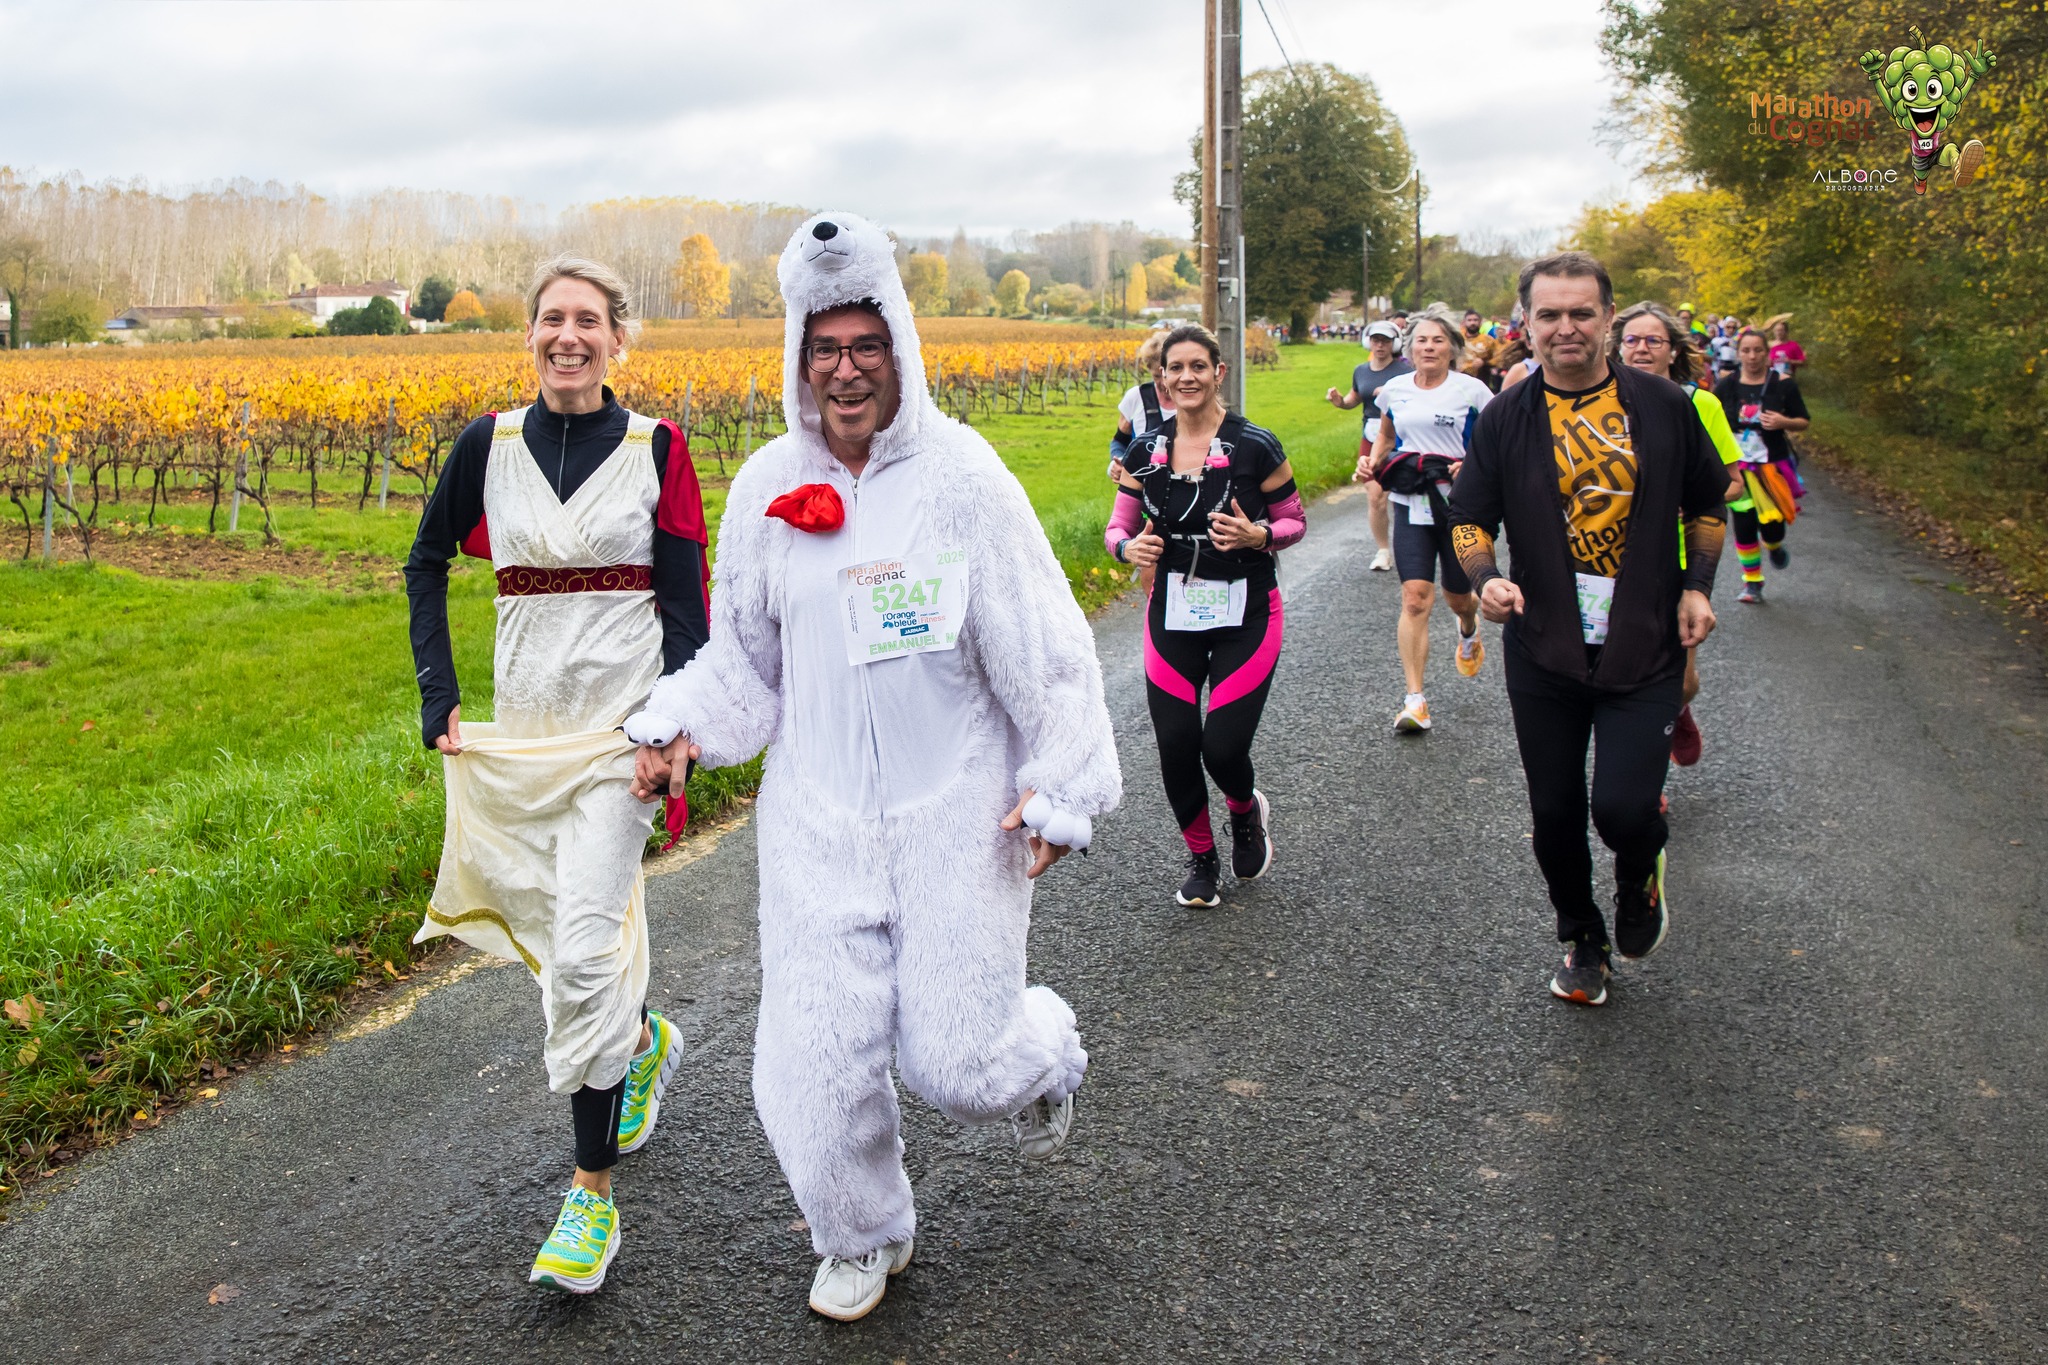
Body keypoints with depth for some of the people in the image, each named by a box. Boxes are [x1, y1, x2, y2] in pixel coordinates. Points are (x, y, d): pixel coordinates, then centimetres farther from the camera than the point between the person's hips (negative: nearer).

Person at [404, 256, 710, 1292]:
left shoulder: (656, 448, -3)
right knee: (559, 924, 13)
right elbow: (426, 564, 16)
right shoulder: (488, 446, 4)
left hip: (621, 724, -4)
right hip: (522, 726, 4)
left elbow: (686, 600, -4)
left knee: (581, 952, -12)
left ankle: (593, 1192, 1)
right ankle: (644, 1041, 46)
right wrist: (438, 696, 7)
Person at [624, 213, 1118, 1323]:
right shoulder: (768, 489, 1)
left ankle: (1044, 1051, 39)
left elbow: (1040, 649, -5)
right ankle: (863, 1240, 33)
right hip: (819, 815, 3)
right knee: (814, 1061, 4)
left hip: (956, 811, -3)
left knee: (955, 1058, 0)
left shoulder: (962, 477, -9)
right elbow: (741, 651, 12)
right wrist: (677, 728, -4)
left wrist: (1061, 787, -7)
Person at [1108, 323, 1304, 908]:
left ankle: (1246, 810, 29)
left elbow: (1294, 522, 2)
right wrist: (1129, 547, -15)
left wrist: (1257, 536, -20)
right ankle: (1200, 857, 25)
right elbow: (1117, 530, 8)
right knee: (1175, 746, -2)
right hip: (1172, 614, 3)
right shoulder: (1147, 450, 1)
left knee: (1223, 745, -10)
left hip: (1246, 615, -3)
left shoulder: (1255, 446, -8)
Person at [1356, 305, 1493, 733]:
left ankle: (1469, 632, 53)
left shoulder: (1472, 391, -4)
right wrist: (1372, 460, 5)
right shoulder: (1395, 390, 6)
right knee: (1415, 597, -11)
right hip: (1411, 504, 2)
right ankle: (1415, 700, -9)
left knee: (1457, 597, 11)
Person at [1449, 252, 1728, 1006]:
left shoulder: (1663, 405, 1)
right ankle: (1581, 940, 36)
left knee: (1624, 809, -13)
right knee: (1555, 815, 10)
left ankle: (1640, 877, 25)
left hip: (1645, 651, -1)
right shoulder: (1505, 418, 0)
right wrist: (1487, 578, -16)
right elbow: (1469, 516, 4)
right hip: (1544, 654, 1)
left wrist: (1696, 586, 2)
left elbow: (1706, 503, 13)